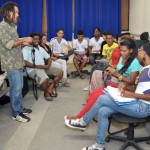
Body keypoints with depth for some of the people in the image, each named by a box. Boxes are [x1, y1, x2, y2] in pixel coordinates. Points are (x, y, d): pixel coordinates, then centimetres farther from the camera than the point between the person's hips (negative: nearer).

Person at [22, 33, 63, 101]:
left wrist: (48, 65, -3)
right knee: (45, 79, -36)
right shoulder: (26, 49, -3)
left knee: (60, 72, -2)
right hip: (33, 69, -8)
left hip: (44, 67, 8)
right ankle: (46, 93, -3)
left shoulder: (41, 48, 20)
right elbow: (24, 62, -15)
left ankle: (49, 88, -3)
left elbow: (49, 58, 20)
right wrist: (36, 66, -22)